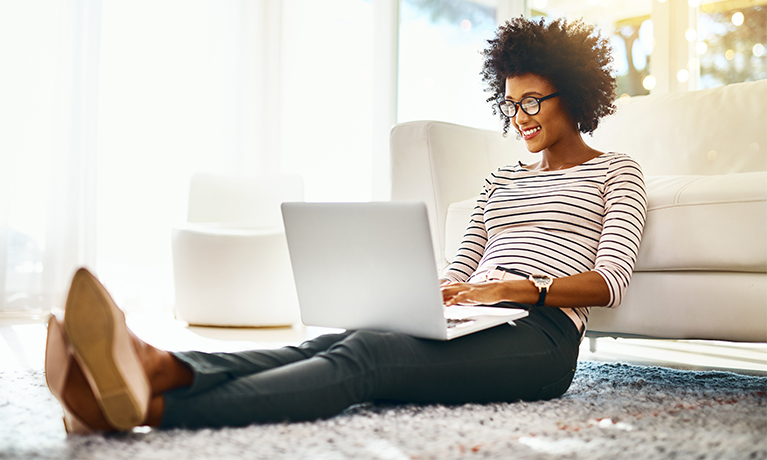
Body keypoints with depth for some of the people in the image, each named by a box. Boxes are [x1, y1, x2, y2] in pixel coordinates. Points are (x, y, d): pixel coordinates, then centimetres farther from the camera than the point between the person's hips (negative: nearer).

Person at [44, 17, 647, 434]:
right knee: (332, 344, -28)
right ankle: (157, 369, -54)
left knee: (365, 354, -35)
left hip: (541, 333, -6)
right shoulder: (502, 178, 31)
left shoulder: (616, 171, 14)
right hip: (471, 325, 6)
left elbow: (610, 282, -1)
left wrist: (520, 289, -18)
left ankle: (151, 406, -56)